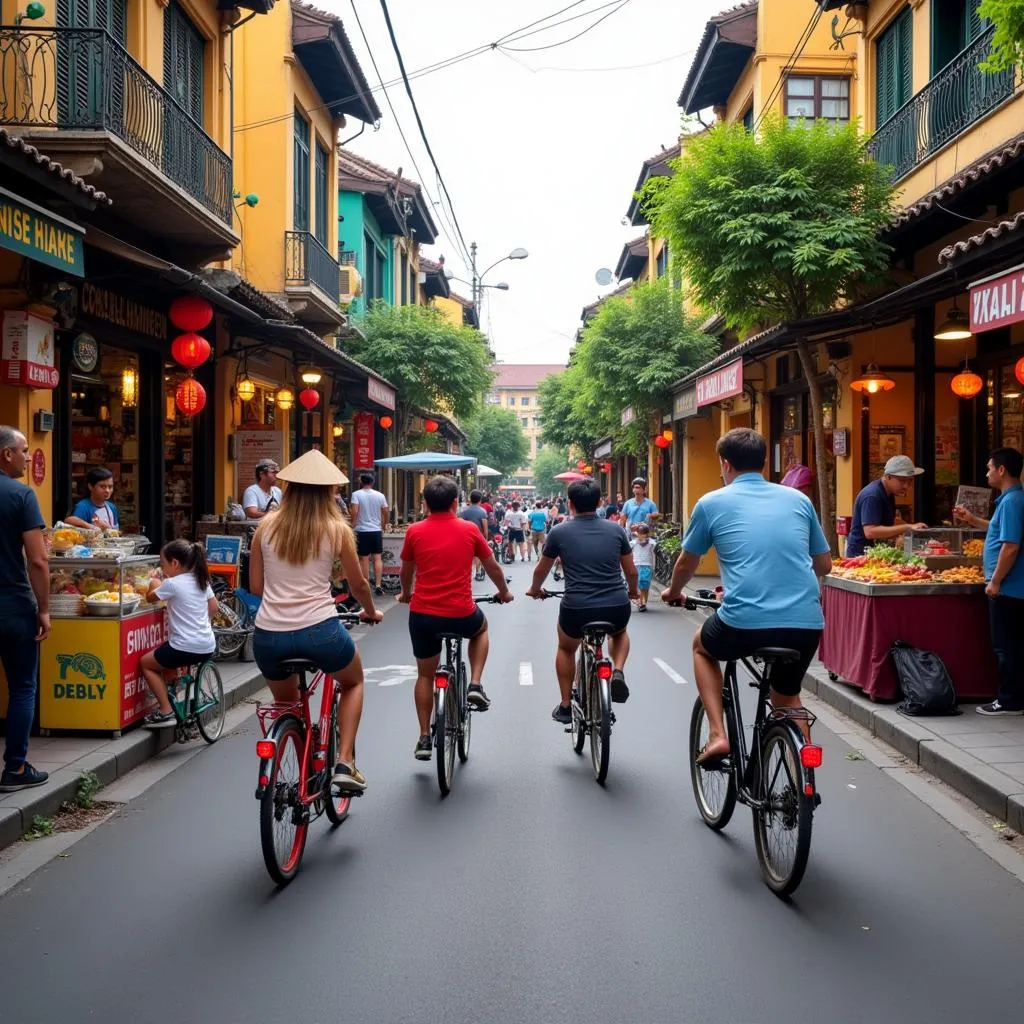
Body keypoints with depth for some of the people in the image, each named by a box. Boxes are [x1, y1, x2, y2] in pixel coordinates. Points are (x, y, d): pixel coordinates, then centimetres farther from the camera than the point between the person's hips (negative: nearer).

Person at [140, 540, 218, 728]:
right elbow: (214, 607, 16)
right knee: (166, 660, 33)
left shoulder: (171, 584, -12)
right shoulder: (201, 580, 7)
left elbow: (150, 598, 4)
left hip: (186, 648, -8)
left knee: (146, 662, 17)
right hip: (208, 647, 8)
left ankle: (166, 711, 9)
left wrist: (155, 585, 24)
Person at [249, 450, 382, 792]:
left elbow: (255, 586, 12)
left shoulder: (267, 526, 6)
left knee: (286, 704, 30)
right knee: (353, 682, 28)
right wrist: (371, 612, 31)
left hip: (268, 635, 3)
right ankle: (345, 763, 14)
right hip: (319, 631, -2)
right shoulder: (336, 529, 1)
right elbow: (358, 585, 11)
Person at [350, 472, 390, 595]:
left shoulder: (356, 494, -6)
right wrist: (384, 525, 23)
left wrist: (352, 524, -5)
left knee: (364, 559, 5)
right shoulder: (380, 495, 3)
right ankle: (378, 585, -2)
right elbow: (385, 512, 7)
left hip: (362, 530, -2)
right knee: (378, 558, 5)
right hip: (376, 530, 2)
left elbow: (354, 512, -16)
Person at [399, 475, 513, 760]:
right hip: (461, 615, -1)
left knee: (425, 675, 19)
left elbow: (406, 572, 16)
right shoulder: (469, 529, -2)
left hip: (423, 614, 1)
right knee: (481, 627, 34)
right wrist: (504, 592, 30)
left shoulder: (414, 531, 0)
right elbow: (493, 567, 10)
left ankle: (424, 738, 18)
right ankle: (475, 685, 17)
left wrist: (405, 595, 37)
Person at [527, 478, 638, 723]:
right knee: (619, 633, 38)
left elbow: (541, 570, 17)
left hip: (577, 609, -1)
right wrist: (633, 592, 39)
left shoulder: (559, 532, 3)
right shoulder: (615, 529, 7)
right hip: (617, 608, 2)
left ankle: (565, 707, 32)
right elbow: (631, 571, 17)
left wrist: (535, 589, 39)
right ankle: (618, 672, 11)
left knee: (566, 648, 31)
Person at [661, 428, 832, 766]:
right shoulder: (799, 499, 14)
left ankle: (717, 735, 16)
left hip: (745, 623, -3)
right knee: (787, 695, 30)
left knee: (702, 646, 31)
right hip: (807, 624, 3)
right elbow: (824, 565, 23)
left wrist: (673, 592, 41)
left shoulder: (712, 503, 6)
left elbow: (686, 564, 19)